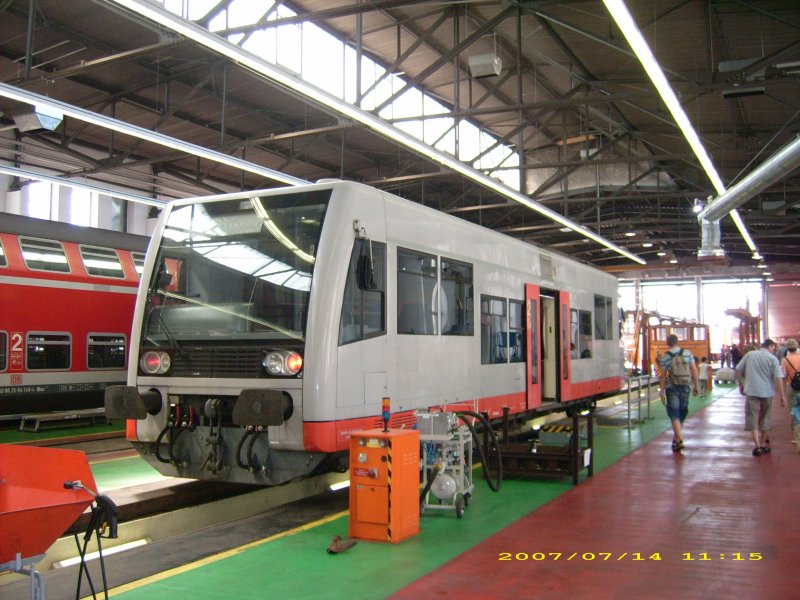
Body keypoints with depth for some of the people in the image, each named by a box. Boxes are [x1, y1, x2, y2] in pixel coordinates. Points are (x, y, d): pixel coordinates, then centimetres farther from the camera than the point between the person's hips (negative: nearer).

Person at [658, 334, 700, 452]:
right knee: (682, 415, 16)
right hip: (685, 388, 3)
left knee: (674, 416, -1)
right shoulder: (687, 353, 1)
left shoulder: (665, 357, -6)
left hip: (672, 388, -3)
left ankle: (679, 440, -15)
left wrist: (662, 391, 1)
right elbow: (694, 371, 0)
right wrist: (696, 386, 8)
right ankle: (676, 439, 26)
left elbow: (663, 376, -5)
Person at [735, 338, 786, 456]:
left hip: (751, 391, 0)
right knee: (765, 418, 16)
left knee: (753, 418, 1)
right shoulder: (773, 359, -5)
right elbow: (778, 378, -10)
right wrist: (782, 396, -7)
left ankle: (757, 445, -11)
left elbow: (738, 370, 5)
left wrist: (741, 384, 19)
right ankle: (763, 444, 27)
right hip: (767, 392, 0)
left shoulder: (749, 355, 2)